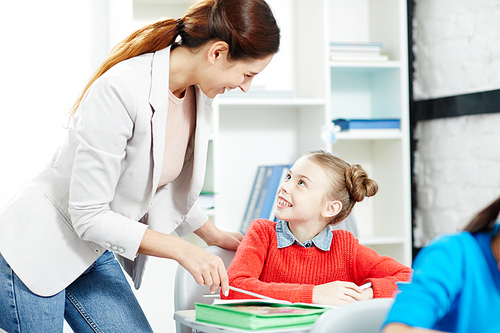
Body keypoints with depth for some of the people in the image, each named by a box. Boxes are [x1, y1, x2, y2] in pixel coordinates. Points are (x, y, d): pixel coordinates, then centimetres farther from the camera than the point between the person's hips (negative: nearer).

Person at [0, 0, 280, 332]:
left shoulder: (199, 98, -4)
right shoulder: (120, 90, -29)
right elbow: (88, 215, -26)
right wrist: (181, 250, -25)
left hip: (95, 253, 7)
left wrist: (215, 236, 20)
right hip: (35, 251, -7)